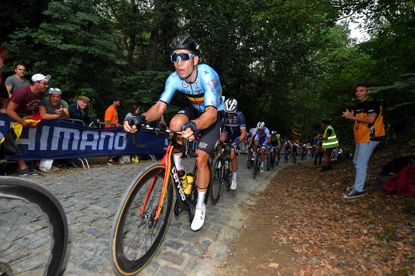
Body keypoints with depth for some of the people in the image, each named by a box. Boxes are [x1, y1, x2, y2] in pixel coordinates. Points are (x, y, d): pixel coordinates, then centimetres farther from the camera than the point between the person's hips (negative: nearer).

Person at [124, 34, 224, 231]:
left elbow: (211, 113, -43)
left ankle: (200, 205, 6)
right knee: (175, 123, -29)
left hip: (215, 113, -4)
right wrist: (141, 118, -44)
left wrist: (194, 126, -63)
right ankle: (178, 170, -6)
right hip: (195, 110, 5)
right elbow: (160, 106, -24)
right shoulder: (174, 79, -19)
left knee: (200, 158, -15)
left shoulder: (207, 75, -33)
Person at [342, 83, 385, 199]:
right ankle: (358, 184, 31)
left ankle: (358, 190, -3)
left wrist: (352, 117, -18)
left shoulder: (373, 103, -10)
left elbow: (370, 119, -23)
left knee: (361, 164, -10)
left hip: (369, 138, -10)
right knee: (356, 162, 18)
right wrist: (350, 116, 5)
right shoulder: (359, 106, 17)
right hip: (361, 138, 10)